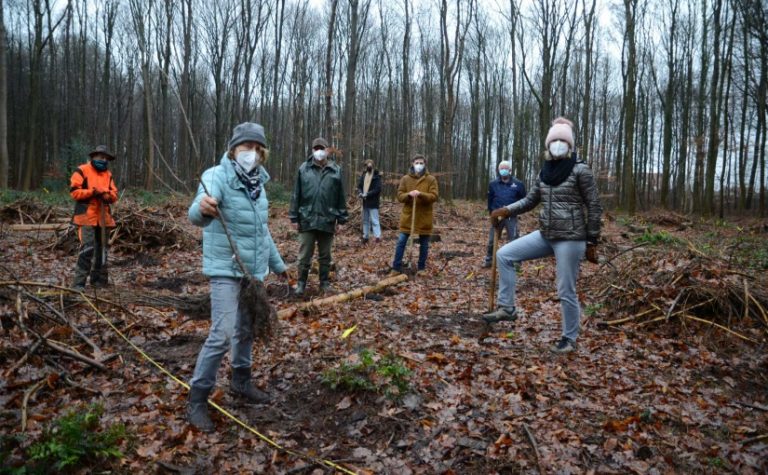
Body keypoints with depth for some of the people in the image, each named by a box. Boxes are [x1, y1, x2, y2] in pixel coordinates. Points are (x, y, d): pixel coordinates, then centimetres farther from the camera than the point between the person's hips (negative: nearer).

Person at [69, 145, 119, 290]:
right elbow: (74, 191, -7)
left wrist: (108, 195, -9)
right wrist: (92, 192, -17)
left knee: (102, 248, 11)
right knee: (87, 248, -16)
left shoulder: (108, 174, 16)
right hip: (87, 216, -6)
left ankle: (99, 279, 21)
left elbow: (114, 195, 13)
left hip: (104, 217, 6)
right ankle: (79, 282, -11)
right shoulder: (82, 170, -1)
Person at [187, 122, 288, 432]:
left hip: (254, 269, 7)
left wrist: (278, 263, 26)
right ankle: (197, 400, 3)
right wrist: (202, 208, -60)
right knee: (222, 333, -12)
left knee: (247, 329, 17)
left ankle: (241, 382, 36)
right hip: (225, 269, -7)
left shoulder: (258, 183, 8)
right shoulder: (218, 176, -15)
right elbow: (197, 215, -36)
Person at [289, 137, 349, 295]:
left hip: (327, 220, 1)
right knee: (304, 255, 5)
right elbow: (296, 195, 3)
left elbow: (341, 197, 6)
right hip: (307, 219, -1)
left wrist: (341, 219, 4)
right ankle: (301, 283, 18)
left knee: (325, 255, 12)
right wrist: (294, 217, 0)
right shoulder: (304, 169, 1)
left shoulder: (336, 170, 3)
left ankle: (325, 282, 25)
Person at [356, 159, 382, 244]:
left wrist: (367, 194, -19)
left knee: (374, 220, -11)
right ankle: (365, 237, 22)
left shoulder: (376, 175, -8)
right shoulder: (363, 174, 9)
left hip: (373, 202, -7)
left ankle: (377, 237, -12)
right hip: (365, 202, 7)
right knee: (365, 220, 13)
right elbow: (359, 186, 12)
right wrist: (360, 193, -9)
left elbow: (378, 189, -14)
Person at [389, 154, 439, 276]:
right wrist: (409, 195, -21)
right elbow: (399, 196, 0)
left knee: (424, 244, 8)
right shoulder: (405, 179, 3)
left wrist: (421, 194, -25)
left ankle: (421, 268, 22)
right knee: (401, 242, 0)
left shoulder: (431, 179, -1)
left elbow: (434, 197, -10)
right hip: (408, 215, 1)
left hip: (424, 217, -1)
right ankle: (396, 268, 9)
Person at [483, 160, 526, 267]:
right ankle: (488, 260, 22)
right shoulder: (493, 184, 3)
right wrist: (491, 211, 10)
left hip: (511, 217, -2)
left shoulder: (518, 184, -2)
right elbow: (490, 199, 14)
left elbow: (523, 200, 9)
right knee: (491, 240, 7)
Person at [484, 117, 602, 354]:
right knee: (504, 255, 0)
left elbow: (594, 207, -8)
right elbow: (531, 200, 17)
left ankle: (569, 338, 21)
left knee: (566, 291, 1)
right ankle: (506, 308, 8)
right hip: (546, 235, 7)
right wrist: (507, 210, 2)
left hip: (570, 238, -7)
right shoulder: (546, 171, 9)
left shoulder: (580, 170, -10)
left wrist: (592, 242, -9)